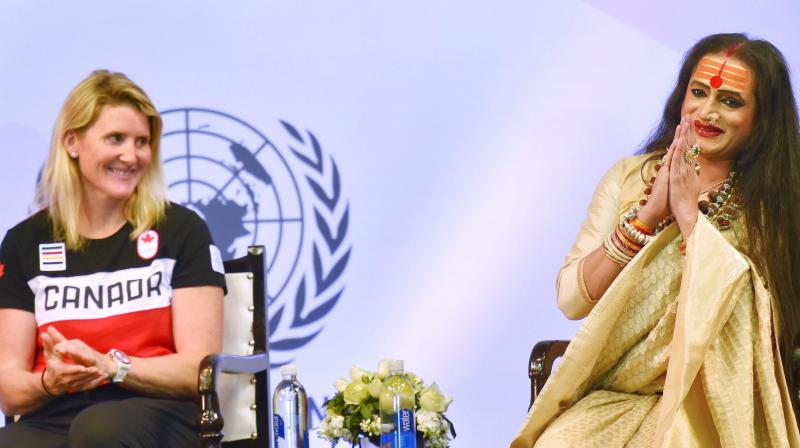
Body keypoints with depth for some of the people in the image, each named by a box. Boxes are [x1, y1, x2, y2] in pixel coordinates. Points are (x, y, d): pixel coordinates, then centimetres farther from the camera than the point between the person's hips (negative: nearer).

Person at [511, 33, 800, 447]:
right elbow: (571, 299, 0)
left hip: (707, 406, -2)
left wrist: (690, 215, -14)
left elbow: (755, 315, -14)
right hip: (609, 397, 2)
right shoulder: (630, 176, 8)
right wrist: (648, 216, -10)